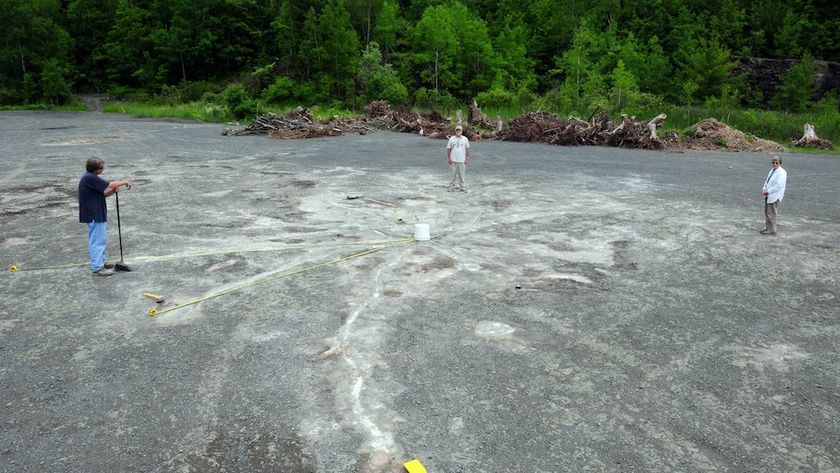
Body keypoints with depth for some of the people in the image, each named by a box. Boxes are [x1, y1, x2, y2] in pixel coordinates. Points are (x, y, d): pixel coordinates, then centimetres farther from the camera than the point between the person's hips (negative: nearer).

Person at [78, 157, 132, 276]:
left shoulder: (91, 178, 12)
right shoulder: (90, 178, -20)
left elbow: (103, 193, 13)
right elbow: (109, 185, -20)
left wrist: (113, 191, -6)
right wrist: (124, 182, -6)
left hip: (96, 214, 10)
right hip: (94, 215, -10)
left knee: (100, 239, 19)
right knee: (97, 240, -5)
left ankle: (100, 262, 30)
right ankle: (97, 267, 0)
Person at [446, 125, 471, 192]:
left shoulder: (465, 139, 3)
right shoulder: (451, 139, 2)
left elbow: (467, 149, 8)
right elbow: (448, 149, 5)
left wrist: (467, 158, 3)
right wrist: (448, 158, 0)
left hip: (462, 161, 0)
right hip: (453, 160, 0)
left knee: (461, 175, 3)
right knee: (452, 174, 3)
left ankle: (462, 187, 10)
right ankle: (451, 186, 11)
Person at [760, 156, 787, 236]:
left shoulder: (782, 173, -14)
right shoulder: (772, 171, 14)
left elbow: (778, 186, -22)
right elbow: (767, 181, 20)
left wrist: (768, 191, -18)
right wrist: (764, 189, 1)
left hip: (775, 197, -9)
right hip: (768, 196, 9)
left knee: (771, 214, -4)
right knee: (767, 212, 16)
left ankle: (772, 230, 5)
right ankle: (767, 228, 27)